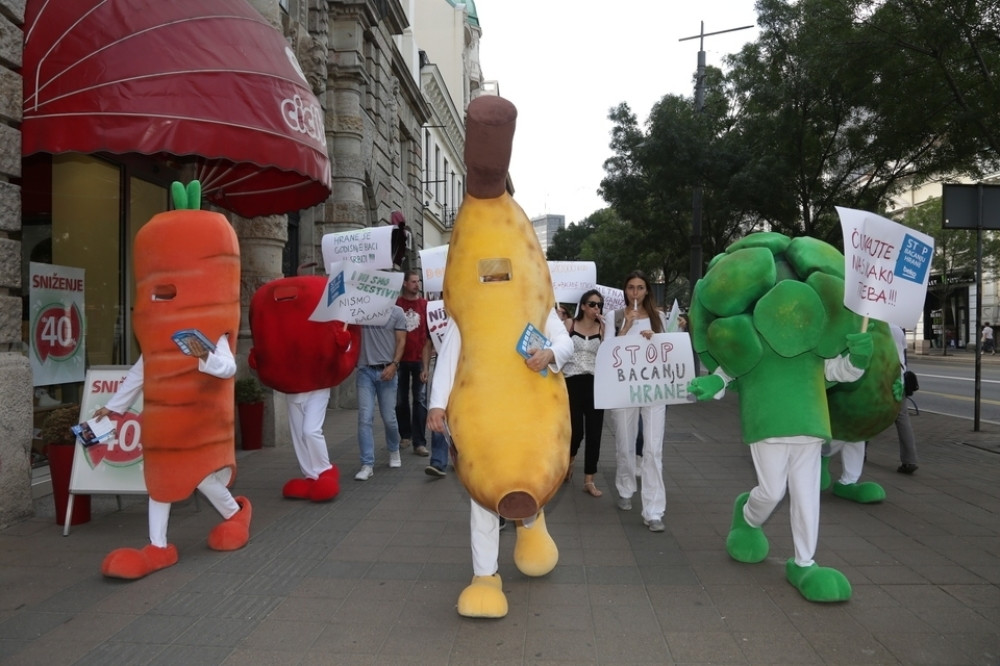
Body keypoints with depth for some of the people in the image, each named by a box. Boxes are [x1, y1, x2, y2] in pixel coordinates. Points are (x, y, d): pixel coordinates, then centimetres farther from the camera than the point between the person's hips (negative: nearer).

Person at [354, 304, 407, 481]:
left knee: (389, 418, 7)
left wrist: (394, 364, -11)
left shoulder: (396, 312, 3)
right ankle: (367, 465, 2)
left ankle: (394, 450, 35)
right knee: (365, 418, -4)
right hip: (365, 371, 1)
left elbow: (401, 341, -1)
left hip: (386, 371, -1)